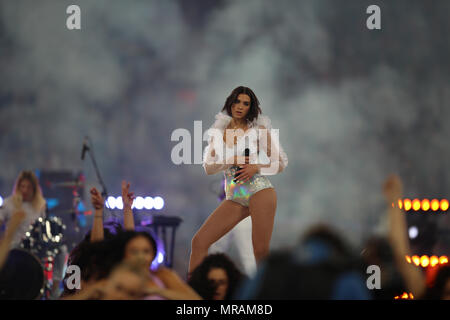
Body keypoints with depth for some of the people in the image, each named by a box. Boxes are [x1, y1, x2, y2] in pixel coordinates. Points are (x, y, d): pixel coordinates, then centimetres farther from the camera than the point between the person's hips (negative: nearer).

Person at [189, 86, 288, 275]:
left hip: (259, 190, -4)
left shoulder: (258, 129, 5)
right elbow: (208, 167, 11)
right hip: (234, 197, 4)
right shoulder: (218, 131, 14)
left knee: (261, 251, -13)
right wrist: (231, 161, -7)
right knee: (199, 242, -6)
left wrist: (256, 167, -12)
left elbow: (280, 163, 5)